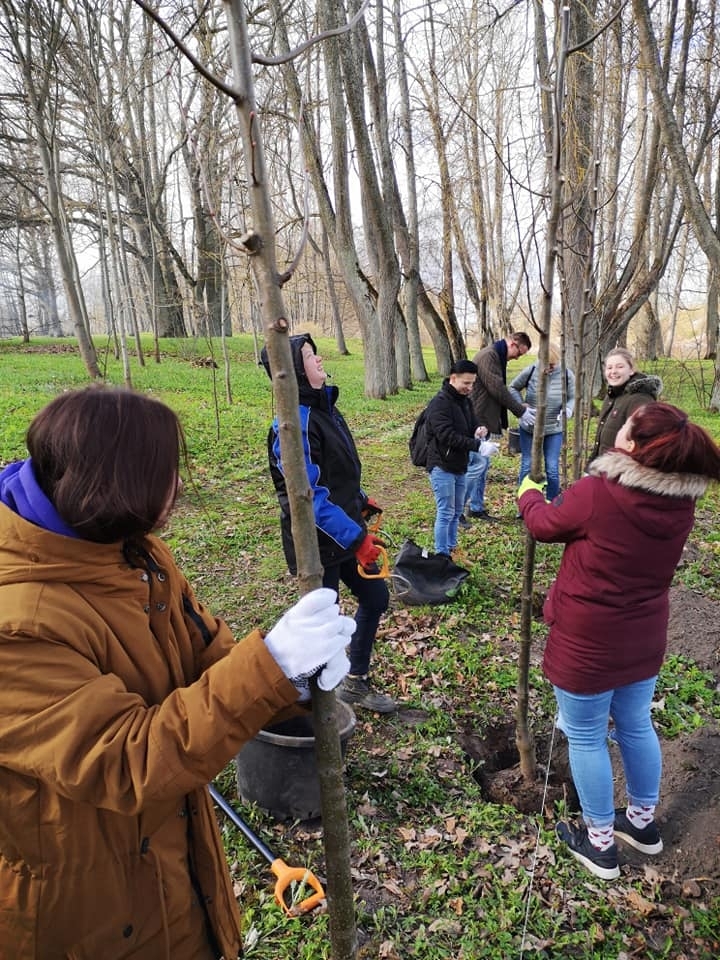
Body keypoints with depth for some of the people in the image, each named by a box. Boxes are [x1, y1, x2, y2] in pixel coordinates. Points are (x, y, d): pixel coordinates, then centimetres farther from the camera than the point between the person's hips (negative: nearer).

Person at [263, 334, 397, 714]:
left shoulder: (324, 405, 7)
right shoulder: (294, 423, -23)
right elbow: (309, 497, -27)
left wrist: (361, 500, 12)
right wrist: (356, 538, -24)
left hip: (346, 531, 10)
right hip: (319, 541, -9)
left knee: (375, 597, 19)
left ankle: (356, 681, 38)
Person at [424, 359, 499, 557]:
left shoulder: (464, 400, 10)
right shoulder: (440, 402, -17)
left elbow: (469, 426, 19)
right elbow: (447, 436, -26)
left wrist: (477, 432, -7)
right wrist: (478, 446, -30)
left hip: (459, 466, 9)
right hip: (442, 467, -8)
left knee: (456, 512, 15)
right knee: (445, 513, -5)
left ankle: (451, 551, 27)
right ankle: (441, 555, 4)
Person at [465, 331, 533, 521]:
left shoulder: (498, 357, 18)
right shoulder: (488, 355, -15)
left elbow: (500, 389, 21)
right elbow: (497, 390, -19)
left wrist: (520, 406, 9)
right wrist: (520, 411, -11)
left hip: (484, 420, 11)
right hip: (476, 419, -11)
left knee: (483, 464, 13)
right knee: (477, 464, -9)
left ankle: (476, 508, 21)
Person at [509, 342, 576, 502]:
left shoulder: (567, 375, -9)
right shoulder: (530, 371, -11)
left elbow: (573, 398, 2)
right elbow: (513, 388, 3)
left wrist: (567, 411, -19)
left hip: (554, 430, 0)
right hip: (529, 429, 0)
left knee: (552, 469, 3)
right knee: (527, 467, 9)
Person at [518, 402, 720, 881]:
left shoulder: (595, 493, -27)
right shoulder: (681, 501, -8)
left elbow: (544, 524, -8)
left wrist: (530, 493, 12)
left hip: (587, 643, -6)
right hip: (644, 639, 6)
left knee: (585, 738, 14)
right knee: (636, 726, 26)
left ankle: (599, 841, 32)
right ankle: (643, 821, 46)